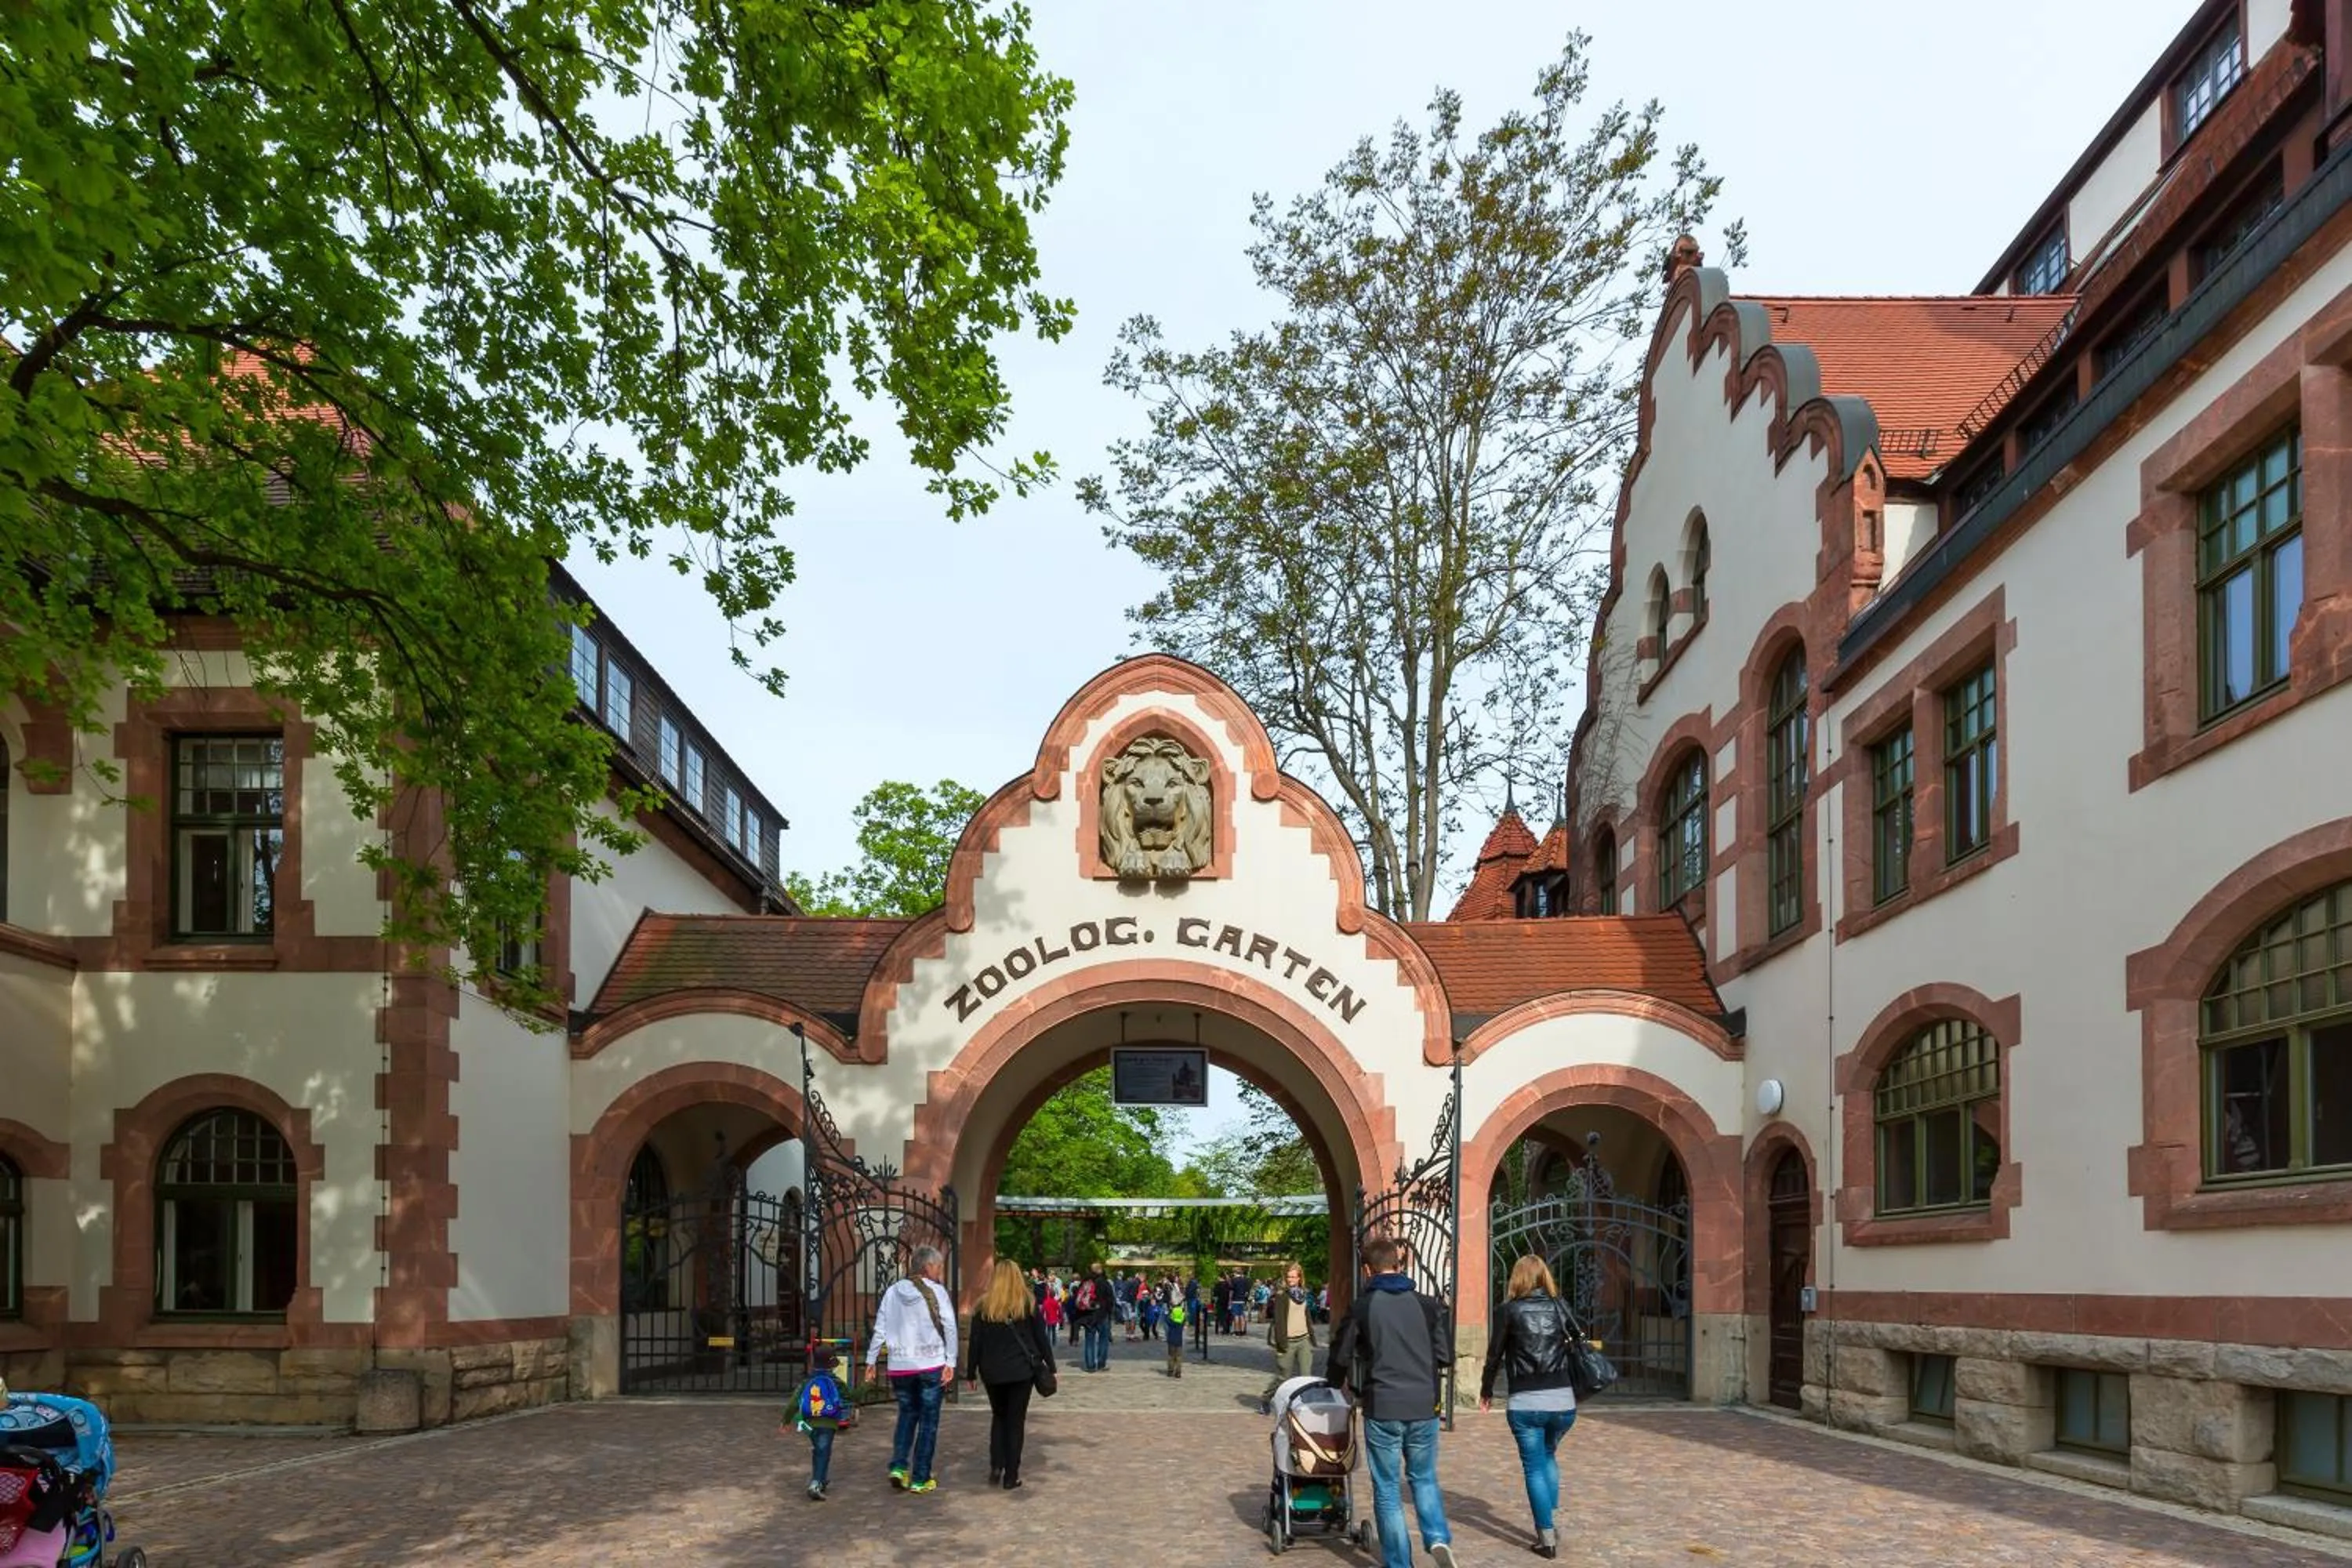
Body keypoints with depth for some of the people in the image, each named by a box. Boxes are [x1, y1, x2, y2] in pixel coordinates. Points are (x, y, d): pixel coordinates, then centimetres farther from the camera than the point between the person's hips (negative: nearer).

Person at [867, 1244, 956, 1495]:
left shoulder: (893, 1292, 4)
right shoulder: (936, 1291, -6)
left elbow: (880, 1329, 6)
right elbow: (949, 1327, -11)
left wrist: (871, 1360, 13)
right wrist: (950, 1362, -8)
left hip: (900, 1366, 4)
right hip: (931, 1365, -4)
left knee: (907, 1414, 20)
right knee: (928, 1421, 6)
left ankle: (898, 1467, 5)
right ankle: (920, 1479, 7)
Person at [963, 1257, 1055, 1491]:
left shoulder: (984, 1306, -1)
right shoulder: (1028, 1303, -3)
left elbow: (974, 1342, 1)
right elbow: (1041, 1337, 0)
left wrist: (971, 1373, 9)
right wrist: (1050, 1367, 8)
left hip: (992, 1371, 1)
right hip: (1022, 1370, -1)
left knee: (998, 1417, 20)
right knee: (1016, 1421, 6)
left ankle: (996, 1466, 5)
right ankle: (1011, 1477, 5)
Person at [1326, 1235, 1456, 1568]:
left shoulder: (1361, 1306, -3)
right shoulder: (1425, 1304, 3)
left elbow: (1341, 1357, 6)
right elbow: (1445, 1356, 7)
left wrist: (1336, 1383, 27)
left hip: (1383, 1407, -2)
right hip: (1424, 1406, 2)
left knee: (1388, 1489, 9)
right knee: (1424, 1478, 19)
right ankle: (1439, 1538, -3)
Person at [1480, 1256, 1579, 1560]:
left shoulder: (1510, 1310, -1)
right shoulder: (1560, 1306, 5)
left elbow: (1495, 1354, 3)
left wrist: (1486, 1390, 18)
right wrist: (1578, 1388, 22)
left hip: (1525, 1403, -3)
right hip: (1563, 1401, 3)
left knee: (1534, 1468, 8)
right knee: (1549, 1457, 24)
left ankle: (1547, 1535, 5)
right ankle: (1549, 1523, 19)